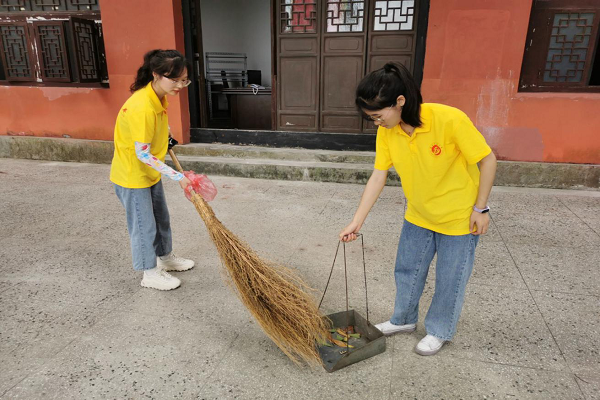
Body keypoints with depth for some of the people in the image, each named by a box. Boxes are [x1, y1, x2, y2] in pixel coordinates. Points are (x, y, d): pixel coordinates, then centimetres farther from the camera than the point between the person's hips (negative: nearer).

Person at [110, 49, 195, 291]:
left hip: (150, 172, 9)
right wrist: (178, 177, -28)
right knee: (144, 225, 6)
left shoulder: (160, 95, -5)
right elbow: (143, 154, -29)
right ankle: (150, 273, 25)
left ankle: (165, 258, 42)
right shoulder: (142, 107, -33)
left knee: (161, 218, 21)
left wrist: (165, 135, 23)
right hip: (132, 175, -9)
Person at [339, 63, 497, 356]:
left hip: (459, 216, -5)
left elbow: (487, 160, -19)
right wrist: (356, 221, -11)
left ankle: (439, 331, 36)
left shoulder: (450, 120, -30)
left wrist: (480, 208, -15)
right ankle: (404, 319, 42)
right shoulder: (387, 132, -13)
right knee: (407, 269, 17)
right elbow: (378, 178, -9)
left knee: (449, 279, 11)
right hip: (418, 215, 5)